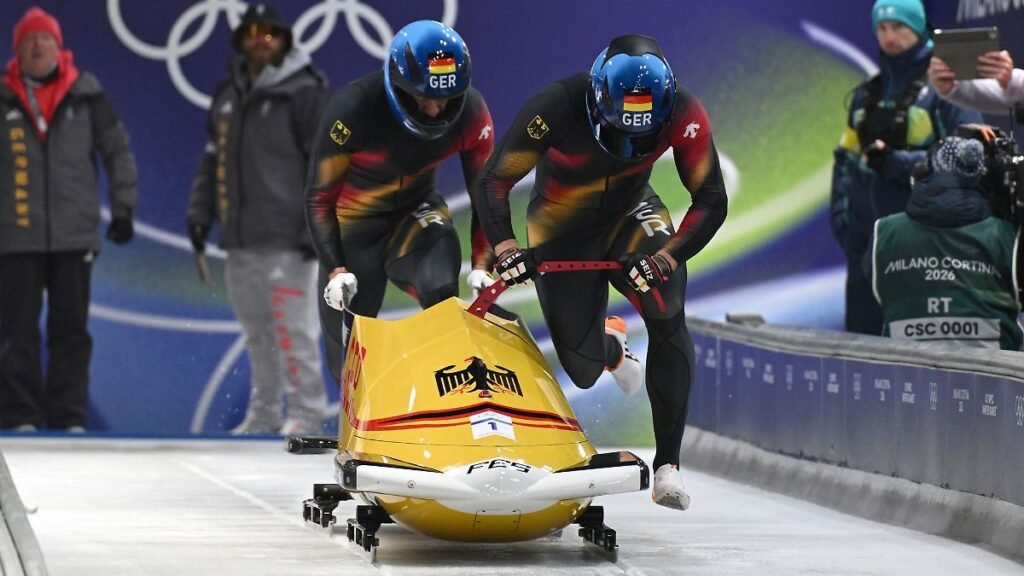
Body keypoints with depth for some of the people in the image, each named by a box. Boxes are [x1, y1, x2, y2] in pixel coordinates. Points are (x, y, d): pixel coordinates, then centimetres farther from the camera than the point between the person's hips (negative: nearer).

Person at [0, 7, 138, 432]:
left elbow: (118, 151, 10)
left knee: (71, 329, 3)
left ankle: (69, 417, 8)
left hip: (74, 235, 1)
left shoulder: (86, 95, 4)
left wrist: (123, 207, 4)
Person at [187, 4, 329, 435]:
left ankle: (306, 412, -6)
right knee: (256, 331, 10)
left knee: (293, 328, -10)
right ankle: (264, 413, 17)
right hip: (239, 240, 7)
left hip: (286, 239, -7)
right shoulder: (228, 96, 17)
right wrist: (200, 212, 14)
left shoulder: (304, 93, -4)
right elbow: (212, 160, 24)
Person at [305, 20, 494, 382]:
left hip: (415, 215, 1)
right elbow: (319, 198, -19)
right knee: (349, 351, 0)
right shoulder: (353, 109, -28)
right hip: (354, 223, -1)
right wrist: (335, 270, -29)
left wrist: (482, 264, -18)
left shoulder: (471, 112, -19)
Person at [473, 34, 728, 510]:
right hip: (562, 232, -1)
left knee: (667, 317, -27)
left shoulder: (683, 114, -26)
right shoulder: (556, 109, -32)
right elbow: (493, 183, -23)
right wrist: (503, 245, -41)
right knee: (584, 368, -2)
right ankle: (610, 343, 39)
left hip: (630, 214, 1)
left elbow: (711, 201, -18)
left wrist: (668, 256, -35)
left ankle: (668, 463, -19)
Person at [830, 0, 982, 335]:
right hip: (867, 232, 6)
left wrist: (896, 163, -16)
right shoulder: (867, 94, 19)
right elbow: (846, 157, 21)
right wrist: (840, 212, 7)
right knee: (861, 329, 6)